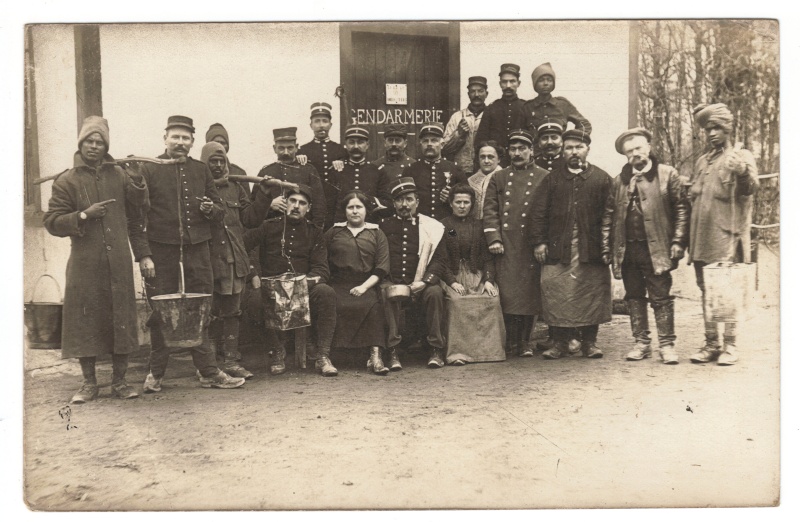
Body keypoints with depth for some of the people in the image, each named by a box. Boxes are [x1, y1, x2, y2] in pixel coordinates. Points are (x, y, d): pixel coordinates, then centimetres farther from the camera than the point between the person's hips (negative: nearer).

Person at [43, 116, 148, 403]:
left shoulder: (119, 175, 10)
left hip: (118, 263, 2)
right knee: (86, 321, 3)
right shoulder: (67, 181, 3)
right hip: (85, 264, -2)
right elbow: (52, 221, 0)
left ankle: (119, 380, 18)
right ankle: (89, 383, 18)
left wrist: (137, 182, -6)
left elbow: (136, 209, 11)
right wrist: (84, 215, -14)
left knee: (121, 319, 5)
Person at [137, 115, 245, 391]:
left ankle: (209, 372, 14)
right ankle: (155, 373, 18)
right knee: (160, 312, 5)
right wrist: (143, 254, -10)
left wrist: (211, 208, -9)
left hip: (197, 250, 3)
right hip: (161, 251, -2)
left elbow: (221, 211, 15)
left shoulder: (201, 170, 12)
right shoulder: (149, 170, 2)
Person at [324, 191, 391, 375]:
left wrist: (364, 286, -9)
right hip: (338, 286, 1)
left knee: (373, 306, -32)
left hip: (367, 286, -1)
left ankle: (375, 355, -34)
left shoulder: (377, 234, 16)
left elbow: (382, 268, 5)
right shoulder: (333, 232, 20)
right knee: (332, 306, -32)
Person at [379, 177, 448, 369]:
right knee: (384, 293, -32)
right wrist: (387, 283, -6)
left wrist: (424, 282, -12)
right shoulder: (384, 226, 13)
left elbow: (439, 260, 5)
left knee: (435, 292, -30)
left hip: (420, 285, 0)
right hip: (392, 282, 0)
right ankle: (392, 351, -29)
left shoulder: (431, 227, 11)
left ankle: (436, 350, -20)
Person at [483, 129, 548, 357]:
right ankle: (511, 340, 7)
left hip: (531, 244, 0)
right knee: (508, 292, -2)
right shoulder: (498, 178, 13)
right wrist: (494, 239, -5)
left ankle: (524, 341, 12)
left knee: (530, 291, 2)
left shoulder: (543, 178, 9)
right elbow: (489, 210, 7)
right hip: (506, 246, 1)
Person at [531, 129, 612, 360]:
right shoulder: (552, 179, 11)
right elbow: (539, 212, 7)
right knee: (555, 293, -3)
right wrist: (539, 241, -2)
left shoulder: (602, 179, 8)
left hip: (592, 249, -1)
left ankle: (589, 341, 14)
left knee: (593, 293, 1)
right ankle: (559, 342, 8)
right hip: (558, 249, 1)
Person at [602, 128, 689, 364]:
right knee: (634, 297, 10)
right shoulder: (618, 181, 12)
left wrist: (678, 242, -9)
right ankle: (641, 343, 19)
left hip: (656, 248, -4)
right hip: (627, 249, 4)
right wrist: (607, 247, 5)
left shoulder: (667, 174, 3)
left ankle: (667, 344, 9)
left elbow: (681, 209, -1)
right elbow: (608, 215, 11)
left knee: (661, 298, 0)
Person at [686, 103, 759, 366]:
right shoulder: (702, 161, 20)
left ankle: (729, 345, 1)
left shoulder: (741, 156, 3)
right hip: (701, 238, 5)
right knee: (706, 292, 8)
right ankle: (711, 344, 16)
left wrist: (743, 172, -36)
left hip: (726, 237, -5)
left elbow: (751, 188, -14)